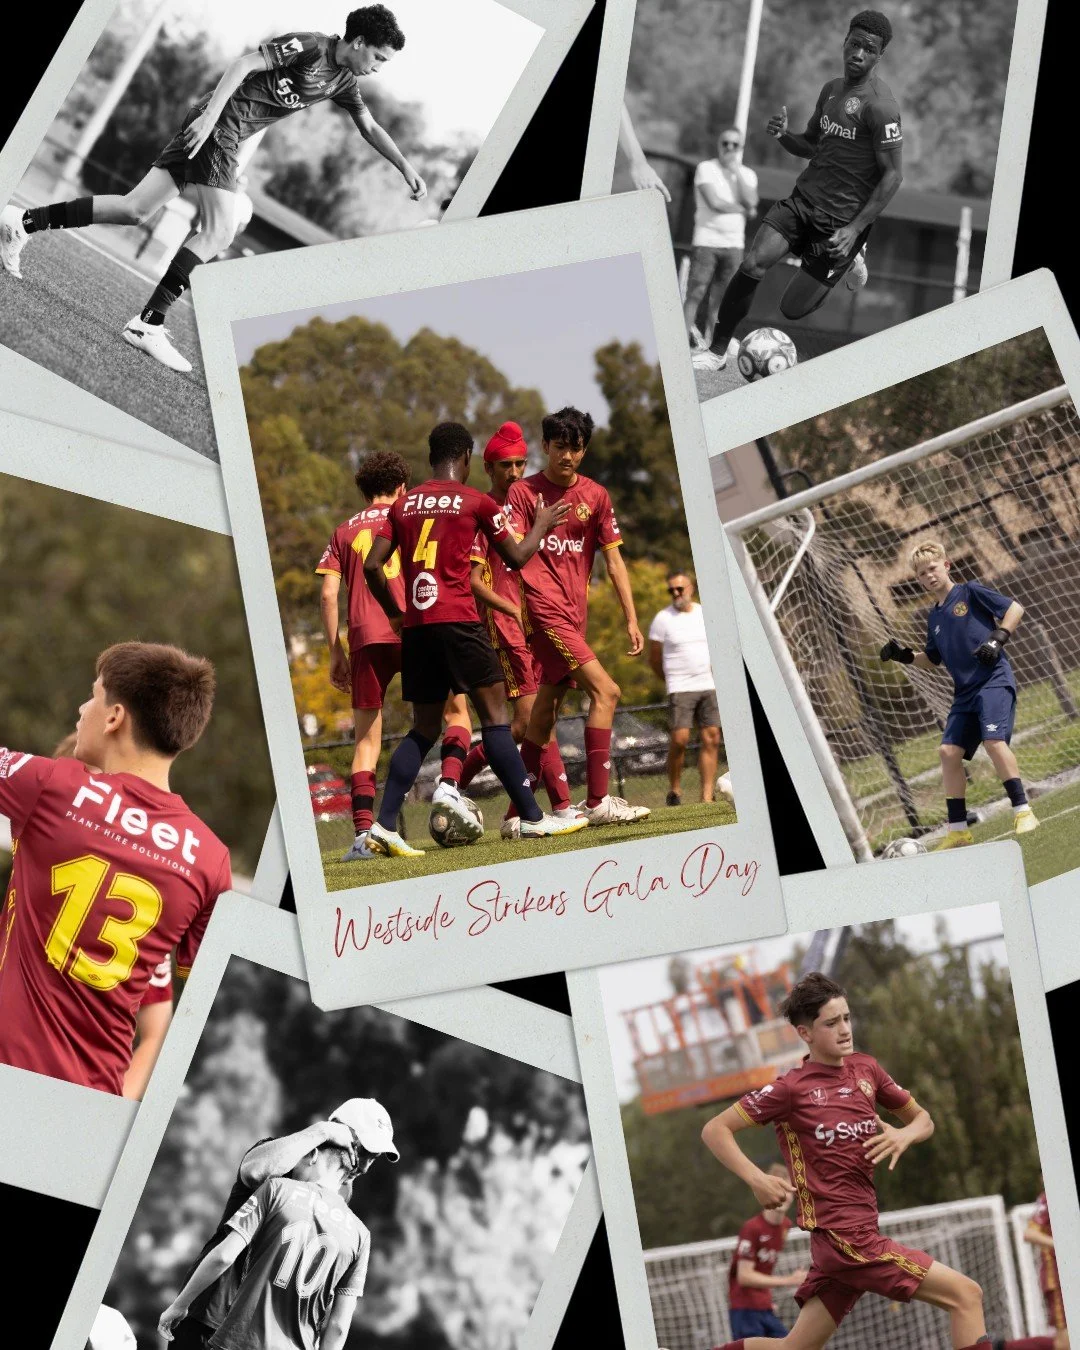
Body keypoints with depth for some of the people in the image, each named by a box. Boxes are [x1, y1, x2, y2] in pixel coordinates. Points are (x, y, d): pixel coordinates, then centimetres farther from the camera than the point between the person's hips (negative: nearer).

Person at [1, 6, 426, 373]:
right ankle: (147, 324, -20)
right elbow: (245, 63, -18)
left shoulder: (343, 81, 15)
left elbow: (370, 127, 26)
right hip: (222, 122, -9)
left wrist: (406, 167, 22)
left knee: (134, 210, 3)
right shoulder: (309, 48, -12)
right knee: (218, 231, -15)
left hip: (231, 134, 9)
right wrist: (210, 114, -25)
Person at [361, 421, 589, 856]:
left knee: (423, 729, 10)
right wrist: (542, 525, 28)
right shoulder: (475, 501, 2)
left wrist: (395, 612, 21)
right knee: (495, 716, -1)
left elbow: (372, 566, 8)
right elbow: (516, 557, 10)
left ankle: (383, 825, 1)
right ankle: (532, 818, -2)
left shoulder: (404, 504, 13)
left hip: (415, 625, 5)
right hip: (457, 620, -5)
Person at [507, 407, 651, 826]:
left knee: (545, 713, 7)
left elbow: (613, 559, 13)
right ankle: (598, 801, -17)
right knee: (605, 691, -17)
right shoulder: (523, 492, -1)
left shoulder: (595, 496, 12)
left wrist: (631, 619, 9)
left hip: (574, 615, 6)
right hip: (544, 612, -6)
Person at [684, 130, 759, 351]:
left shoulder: (747, 174, 12)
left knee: (720, 298, 3)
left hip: (734, 244, 4)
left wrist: (736, 171, -6)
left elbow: (752, 201, -6)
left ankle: (708, 342, 8)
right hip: (706, 241, -4)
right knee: (695, 294, -10)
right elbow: (714, 202, -13)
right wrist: (744, 210, -3)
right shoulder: (706, 168, -1)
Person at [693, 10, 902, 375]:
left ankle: (847, 261, 26)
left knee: (793, 308, -3)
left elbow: (892, 175, -15)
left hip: (841, 220, -6)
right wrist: (784, 135, -2)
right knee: (753, 263, -15)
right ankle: (717, 352, -1)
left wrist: (856, 229, -19)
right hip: (804, 199, 6)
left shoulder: (880, 106, -16)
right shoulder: (832, 89, 9)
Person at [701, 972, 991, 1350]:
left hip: (859, 1231, 7)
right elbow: (715, 1130, -4)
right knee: (965, 1294, -11)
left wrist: (905, 1135, -2)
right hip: (844, 1236, -7)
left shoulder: (865, 1069, 11)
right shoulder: (792, 1088, -7)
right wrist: (757, 1180, -18)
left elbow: (922, 1119, 22)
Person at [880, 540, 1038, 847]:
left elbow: (1015, 608, -3)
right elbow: (932, 661, 26)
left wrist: (998, 638, -16)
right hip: (965, 692, 7)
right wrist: (905, 656, 10)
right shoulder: (934, 617, 18)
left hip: (995, 680, -7)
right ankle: (958, 831, 2)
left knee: (993, 740, -25)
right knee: (949, 751, -3)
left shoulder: (970, 592, 0)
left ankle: (1023, 812, -18)